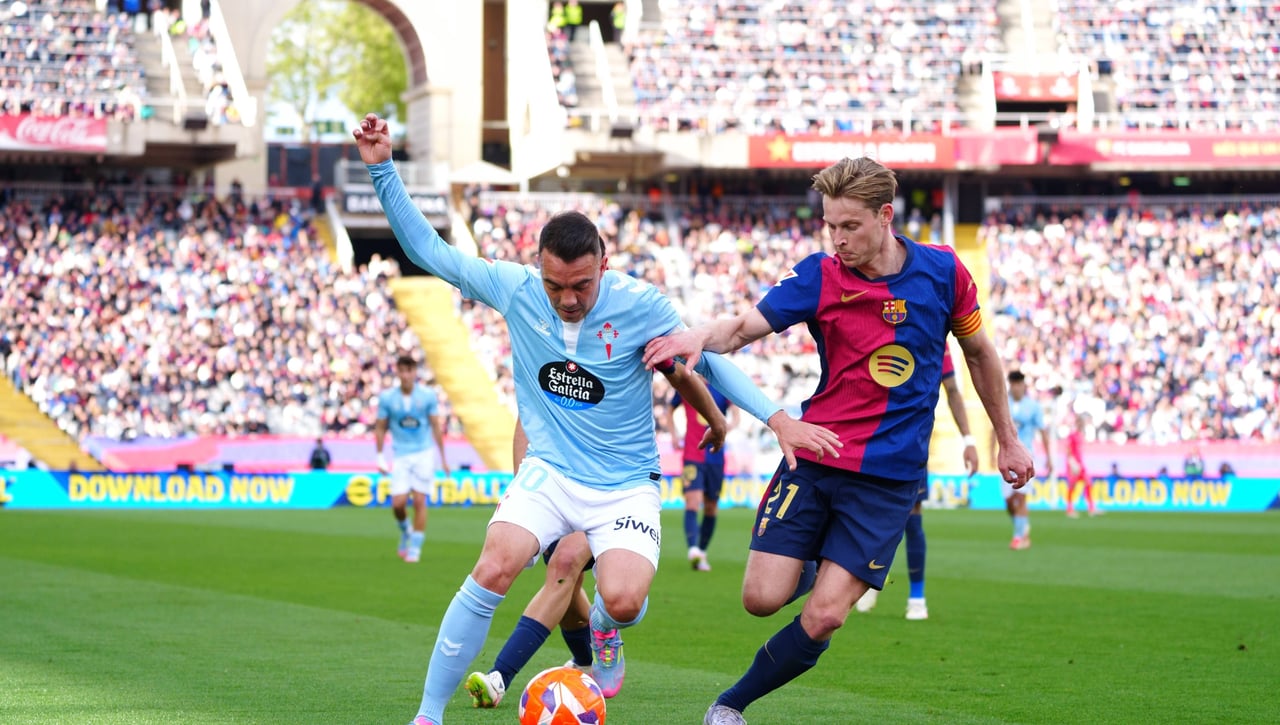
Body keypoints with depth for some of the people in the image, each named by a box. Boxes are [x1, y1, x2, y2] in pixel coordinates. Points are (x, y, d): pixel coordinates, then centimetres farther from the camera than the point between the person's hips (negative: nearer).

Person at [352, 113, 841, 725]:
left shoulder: (640, 306, -15)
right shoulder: (514, 288, -8)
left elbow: (708, 361, -3)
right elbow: (428, 250, -1)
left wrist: (778, 419, -10)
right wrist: (383, 170, -11)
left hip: (624, 485, -1)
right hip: (549, 473, 1)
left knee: (623, 599, -25)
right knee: (492, 571, -25)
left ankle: (604, 630, 17)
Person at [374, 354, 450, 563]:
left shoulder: (428, 395, -2)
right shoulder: (387, 397, -2)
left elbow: (436, 427, 4)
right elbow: (380, 429, 6)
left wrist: (443, 459, 4)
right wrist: (380, 457, 0)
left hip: (424, 454, 0)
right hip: (401, 456, 0)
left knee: (419, 501, -7)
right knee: (398, 503, -9)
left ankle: (415, 548, 1)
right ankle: (405, 532, 23)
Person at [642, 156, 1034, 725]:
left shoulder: (942, 272, -2)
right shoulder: (819, 276, -5)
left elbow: (979, 353, 13)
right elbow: (745, 327, -15)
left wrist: (1007, 440, 19)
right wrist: (701, 335, -39)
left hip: (889, 474, -1)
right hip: (813, 456, 1)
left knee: (824, 617, -11)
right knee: (763, 598, -7)